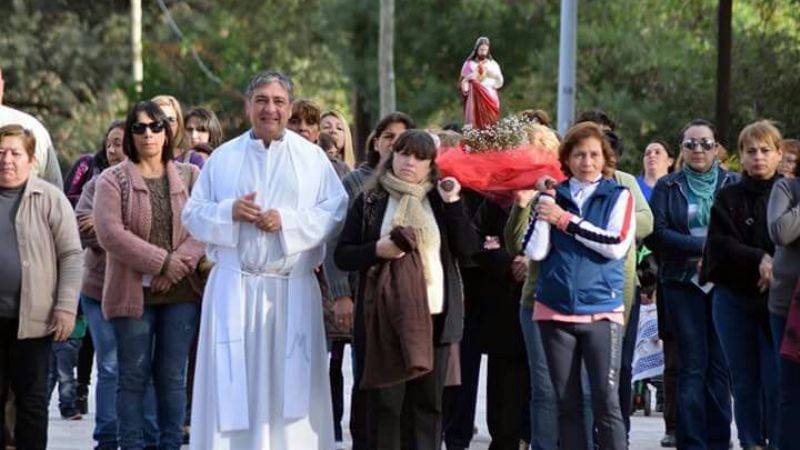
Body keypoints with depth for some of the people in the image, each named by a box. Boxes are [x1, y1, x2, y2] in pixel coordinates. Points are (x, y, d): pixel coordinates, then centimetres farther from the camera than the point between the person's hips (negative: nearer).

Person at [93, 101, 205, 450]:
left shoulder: (190, 177, 11)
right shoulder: (112, 180, 2)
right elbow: (110, 233, -11)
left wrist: (180, 265, -14)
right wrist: (163, 262, -14)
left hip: (181, 292, 2)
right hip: (133, 292, -2)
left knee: (173, 376, 4)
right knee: (133, 377, 1)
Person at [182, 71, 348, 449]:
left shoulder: (312, 157, 7)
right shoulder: (223, 157, 10)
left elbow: (336, 212, -1)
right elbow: (193, 215, 8)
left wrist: (288, 220, -13)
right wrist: (229, 212, -11)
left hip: (292, 287, -1)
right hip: (234, 287, 1)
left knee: (290, 380, -1)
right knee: (233, 379, -2)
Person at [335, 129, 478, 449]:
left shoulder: (441, 201, 11)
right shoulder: (370, 201, 5)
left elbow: (468, 249, 2)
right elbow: (342, 256, 3)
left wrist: (453, 204, -7)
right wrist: (377, 250, -15)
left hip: (434, 315, 2)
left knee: (428, 400, 5)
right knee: (385, 401, -2)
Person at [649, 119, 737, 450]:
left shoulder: (733, 184, 9)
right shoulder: (668, 187, 10)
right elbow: (656, 234, -1)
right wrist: (702, 245, -11)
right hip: (684, 285, 0)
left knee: (720, 364, -1)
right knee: (692, 366, -2)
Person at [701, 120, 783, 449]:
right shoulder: (728, 198, 8)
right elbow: (720, 246, -4)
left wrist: (777, 269, -16)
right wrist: (759, 260, -16)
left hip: (779, 300, -2)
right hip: (735, 301, 2)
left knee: (777, 382, -9)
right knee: (745, 382, 5)